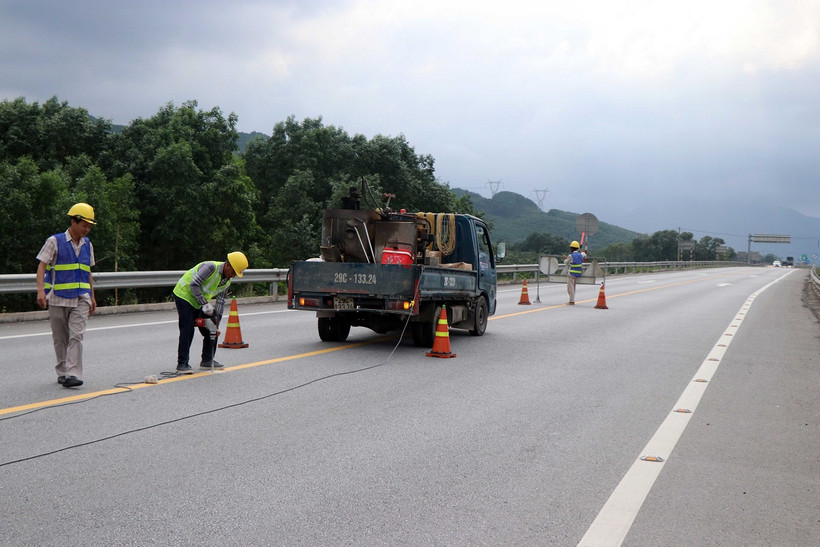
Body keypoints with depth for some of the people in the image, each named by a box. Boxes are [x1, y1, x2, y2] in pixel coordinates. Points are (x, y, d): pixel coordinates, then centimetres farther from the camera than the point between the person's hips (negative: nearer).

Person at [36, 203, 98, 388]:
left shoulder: (87, 245, 12)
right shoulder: (55, 241, -3)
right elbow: (41, 266, -7)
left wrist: (92, 296, 20)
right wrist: (40, 291, -20)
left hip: (81, 298, 2)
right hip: (58, 298, -2)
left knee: (76, 335, -12)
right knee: (60, 339, 7)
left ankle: (73, 374, -15)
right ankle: (62, 372, 22)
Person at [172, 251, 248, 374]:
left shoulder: (227, 281, -1)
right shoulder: (211, 267, -27)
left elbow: (220, 301, 5)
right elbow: (193, 285, -28)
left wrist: (216, 319, -2)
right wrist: (205, 303, -28)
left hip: (198, 303, 9)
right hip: (184, 294, -9)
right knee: (187, 331, -14)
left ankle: (207, 360, 18)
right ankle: (182, 364, -9)